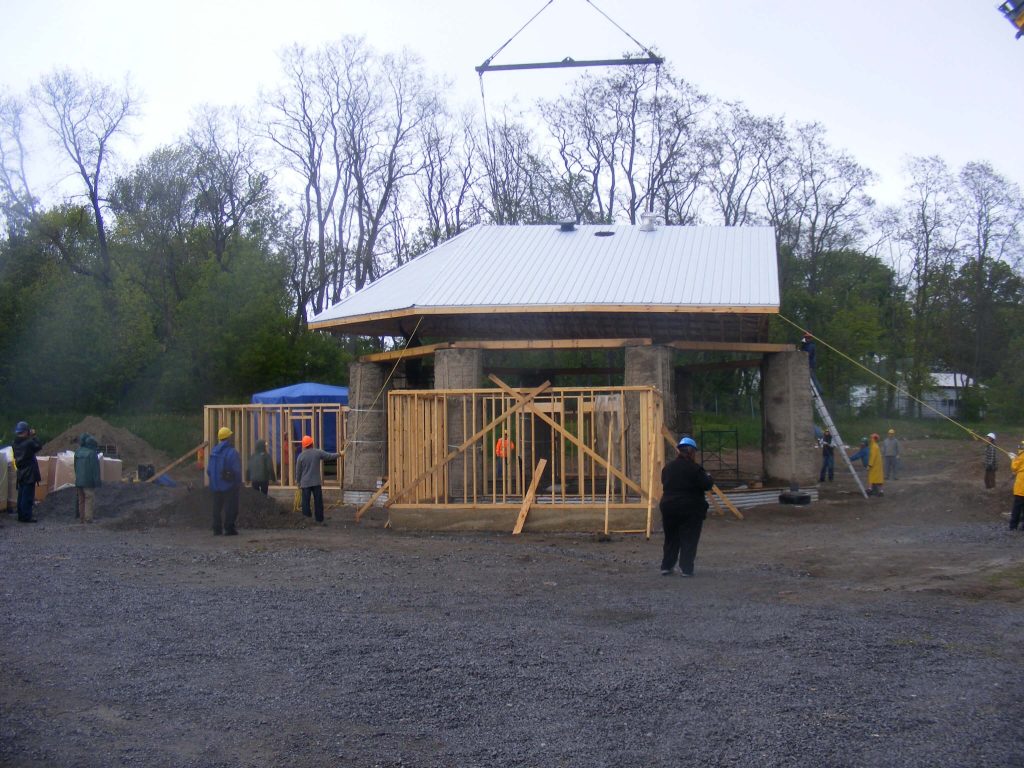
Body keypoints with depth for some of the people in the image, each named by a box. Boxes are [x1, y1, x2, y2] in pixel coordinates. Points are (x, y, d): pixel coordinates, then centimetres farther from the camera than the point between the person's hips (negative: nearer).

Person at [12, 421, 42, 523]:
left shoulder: (16, 443, 4)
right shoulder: (29, 443, -19)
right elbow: (39, 446, -7)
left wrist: (30, 437, 6)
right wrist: (33, 436, -1)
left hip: (21, 473, 8)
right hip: (29, 473, -8)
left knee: (21, 495, 14)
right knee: (28, 496, -4)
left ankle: (21, 515, 20)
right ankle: (26, 516, -3)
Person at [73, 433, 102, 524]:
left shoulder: (77, 453, 9)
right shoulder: (92, 453, -13)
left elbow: (75, 467, 16)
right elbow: (95, 469, -14)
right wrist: (97, 481, -11)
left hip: (79, 481, 7)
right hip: (89, 482, -7)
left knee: (81, 500, 14)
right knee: (89, 499, -4)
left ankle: (81, 518, 17)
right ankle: (88, 518, -9)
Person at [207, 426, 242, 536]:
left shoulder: (213, 451, 5)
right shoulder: (232, 452, -16)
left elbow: (209, 469, 8)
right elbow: (237, 470, -16)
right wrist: (238, 483, -4)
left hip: (216, 486, 6)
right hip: (229, 486, -6)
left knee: (217, 507, 14)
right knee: (231, 507, 1)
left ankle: (217, 529, 15)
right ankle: (229, 528, -2)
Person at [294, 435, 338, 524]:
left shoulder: (301, 456, -4)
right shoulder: (318, 452, -4)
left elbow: (298, 472, 2)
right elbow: (329, 456, 8)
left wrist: (299, 483, 13)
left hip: (305, 483, -1)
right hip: (316, 482, 1)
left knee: (306, 502, 4)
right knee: (318, 502, 9)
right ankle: (319, 519, 13)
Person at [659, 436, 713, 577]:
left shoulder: (668, 467, 6)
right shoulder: (694, 468, -12)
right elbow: (706, 485, -13)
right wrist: (708, 477, 10)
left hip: (668, 508, 5)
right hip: (691, 509, -5)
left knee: (671, 539, 16)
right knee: (689, 539, 2)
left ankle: (666, 566, 15)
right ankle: (686, 568, -1)